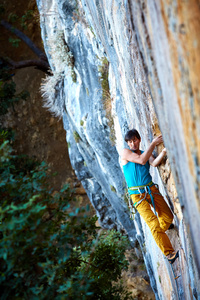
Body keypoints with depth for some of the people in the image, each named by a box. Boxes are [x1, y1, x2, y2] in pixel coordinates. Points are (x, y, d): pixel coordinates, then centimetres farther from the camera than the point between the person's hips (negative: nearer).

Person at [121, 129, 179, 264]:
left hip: (152, 189, 5)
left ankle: (163, 227, 47)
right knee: (154, 225, -14)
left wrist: (164, 151, -30)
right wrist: (153, 143, -17)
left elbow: (154, 163, -11)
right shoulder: (125, 152, -3)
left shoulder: (146, 153, 12)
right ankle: (169, 254, -9)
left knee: (168, 217, 10)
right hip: (137, 195, -5)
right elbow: (141, 160, -18)